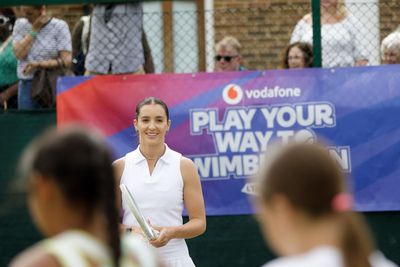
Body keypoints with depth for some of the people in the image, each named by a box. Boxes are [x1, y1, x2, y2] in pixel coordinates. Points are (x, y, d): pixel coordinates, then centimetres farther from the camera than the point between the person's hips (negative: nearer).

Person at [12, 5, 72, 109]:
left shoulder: (59, 26, -1)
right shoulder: (20, 24, 9)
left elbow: (66, 61, -8)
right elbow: (20, 54, -5)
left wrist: (39, 64, -14)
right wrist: (34, 30, -6)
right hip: (27, 85, 3)